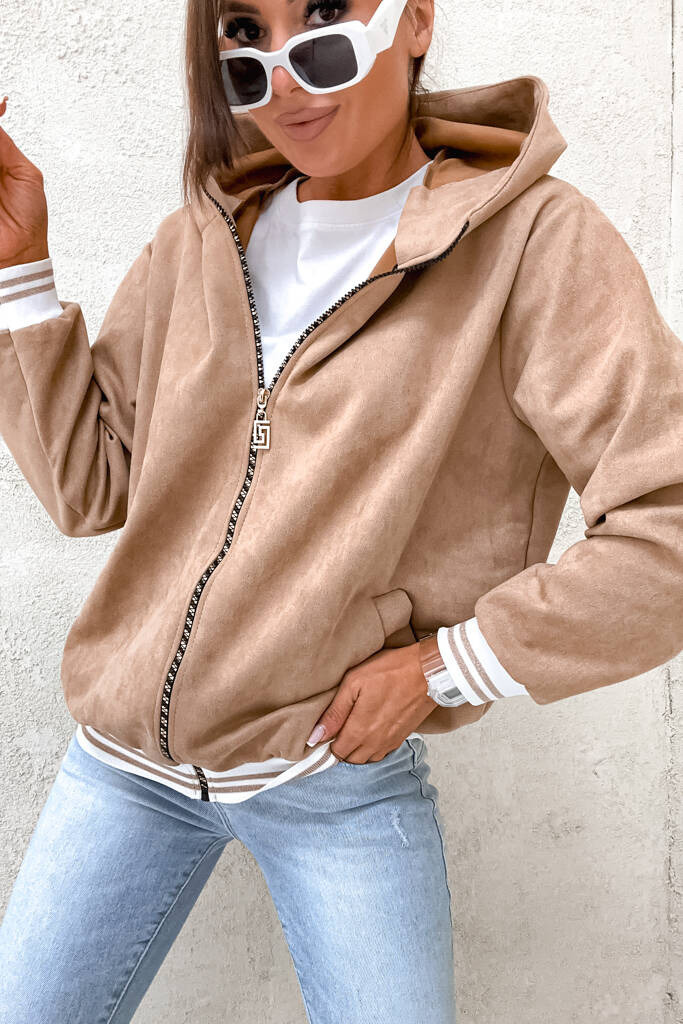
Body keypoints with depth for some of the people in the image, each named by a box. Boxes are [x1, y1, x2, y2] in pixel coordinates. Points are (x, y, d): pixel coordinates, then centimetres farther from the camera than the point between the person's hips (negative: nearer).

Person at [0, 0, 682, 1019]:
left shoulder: (533, 241, -13)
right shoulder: (199, 244, 2)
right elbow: (88, 486, 3)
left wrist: (443, 666, -15)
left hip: (339, 777, -3)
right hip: (127, 760, 4)